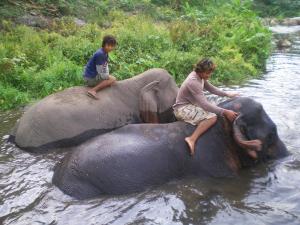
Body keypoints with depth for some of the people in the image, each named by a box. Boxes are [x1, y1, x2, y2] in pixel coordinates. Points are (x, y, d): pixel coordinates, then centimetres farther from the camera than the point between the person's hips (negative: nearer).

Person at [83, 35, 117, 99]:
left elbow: (105, 67, 11)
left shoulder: (105, 53, 6)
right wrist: (109, 77, -6)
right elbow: (101, 73, -21)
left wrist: (108, 76, -4)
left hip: (94, 75, 10)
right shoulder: (100, 54, -23)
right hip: (90, 78, -10)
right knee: (113, 79, -14)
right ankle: (93, 90, -23)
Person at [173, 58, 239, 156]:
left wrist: (227, 94, 12)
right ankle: (192, 139, -35)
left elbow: (211, 88, 20)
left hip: (191, 105, 10)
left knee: (214, 108, 20)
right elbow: (204, 104, -30)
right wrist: (225, 112, -30)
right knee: (212, 117, -25)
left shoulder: (200, 76, 2)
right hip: (183, 109, -10)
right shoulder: (193, 82, -26)